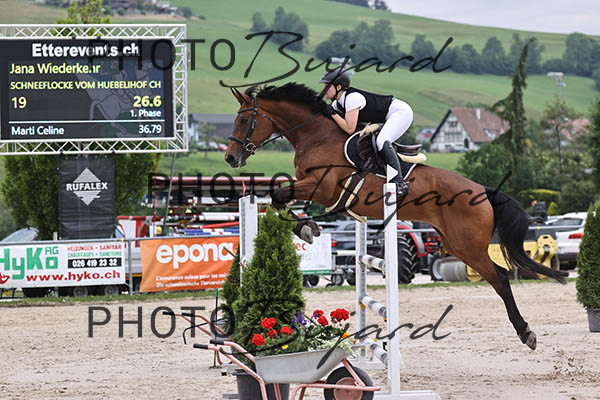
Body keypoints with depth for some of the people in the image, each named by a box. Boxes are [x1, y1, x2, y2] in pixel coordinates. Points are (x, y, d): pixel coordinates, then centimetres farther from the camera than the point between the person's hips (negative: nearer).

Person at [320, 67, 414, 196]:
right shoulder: (338, 103, 4)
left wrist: (333, 114, -21)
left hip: (401, 111, -11)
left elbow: (349, 129, -28)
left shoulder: (352, 98, -25)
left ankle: (399, 182, -34)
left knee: (382, 141, -29)